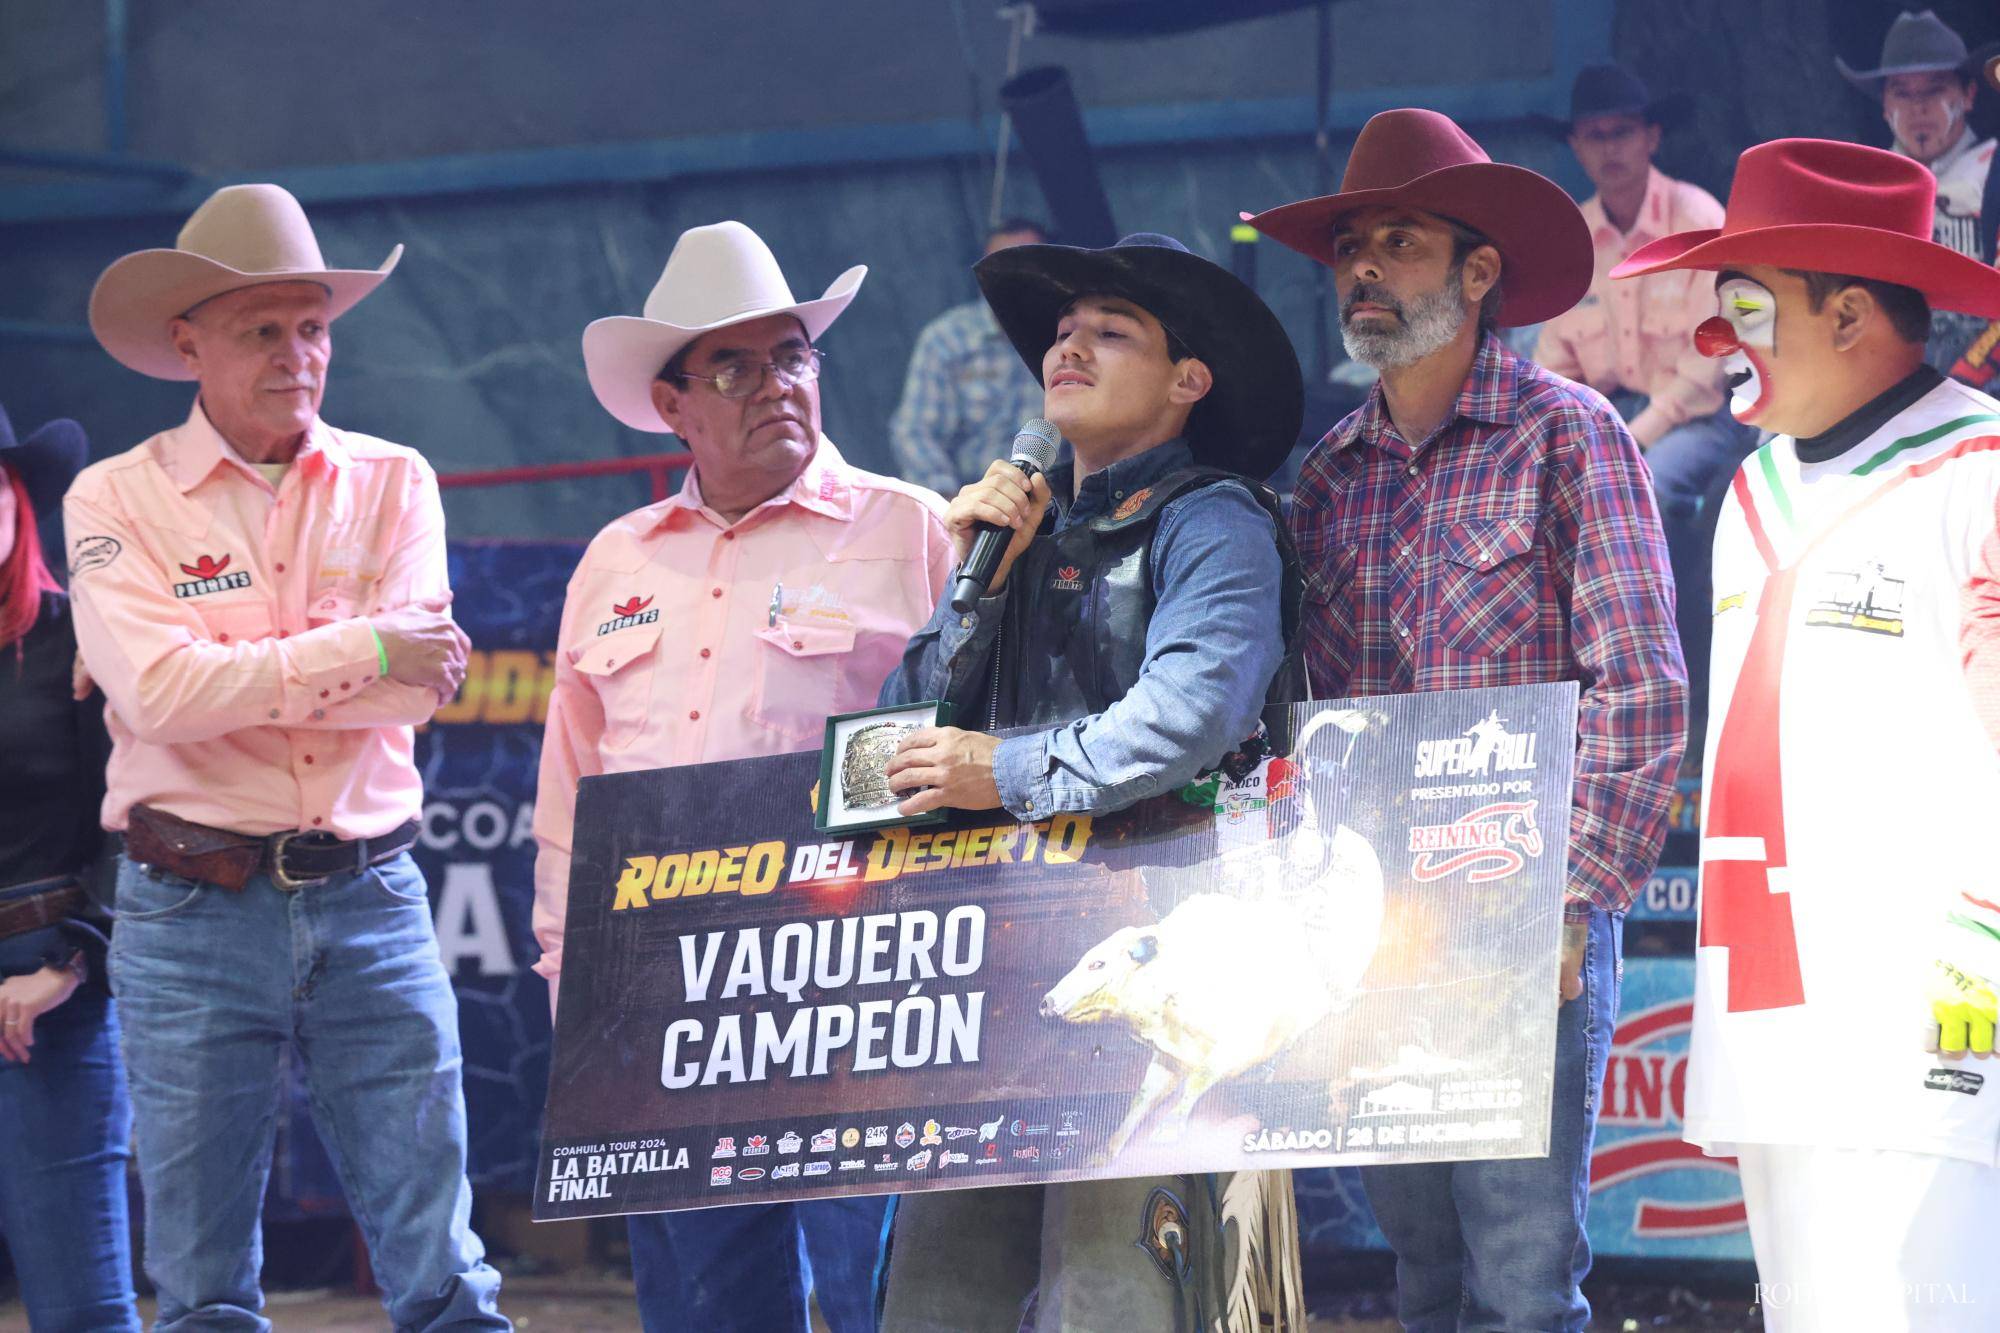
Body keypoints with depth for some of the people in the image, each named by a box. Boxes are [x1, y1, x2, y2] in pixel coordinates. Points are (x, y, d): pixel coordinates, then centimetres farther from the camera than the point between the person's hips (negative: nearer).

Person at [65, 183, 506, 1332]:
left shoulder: (392, 482, 8)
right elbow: (157, 692, -15)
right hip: (193, 910, -1)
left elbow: (418, 687, -7)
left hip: (371, 898, 1)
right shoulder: (118, 499, 1)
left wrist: (223, 676, -10)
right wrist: (361, 650, -11)